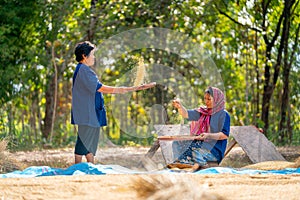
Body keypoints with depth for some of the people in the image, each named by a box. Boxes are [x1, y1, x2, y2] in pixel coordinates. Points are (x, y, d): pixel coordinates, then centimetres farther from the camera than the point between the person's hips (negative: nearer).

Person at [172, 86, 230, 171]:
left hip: (214, 149, -8)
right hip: (200, 143, 8)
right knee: (177, 143, -12)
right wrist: (179, 106, -17)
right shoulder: (203, 112, 15)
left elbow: (225, 135, -13)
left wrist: (208, 135, -25)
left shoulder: (223, 115, -5)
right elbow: (186, 114, 4)